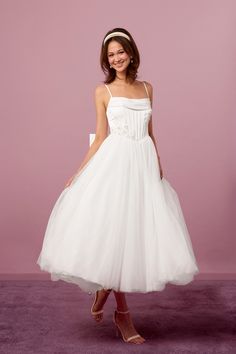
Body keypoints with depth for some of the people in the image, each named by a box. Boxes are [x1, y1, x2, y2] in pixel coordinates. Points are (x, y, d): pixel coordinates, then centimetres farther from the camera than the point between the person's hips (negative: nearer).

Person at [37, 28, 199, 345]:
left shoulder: (147, 88, 14)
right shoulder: (103, 91, 3)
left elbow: (150, 134, 16)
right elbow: (101, 138, 2)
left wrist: (160, 168, 10)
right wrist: (79, 172, -4)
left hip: (144, 166, 4)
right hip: (114, 165, -4)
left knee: (141, 233, 3)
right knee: (113, 233, -3)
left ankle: (104, 291, 24)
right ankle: (122, 314, 13)